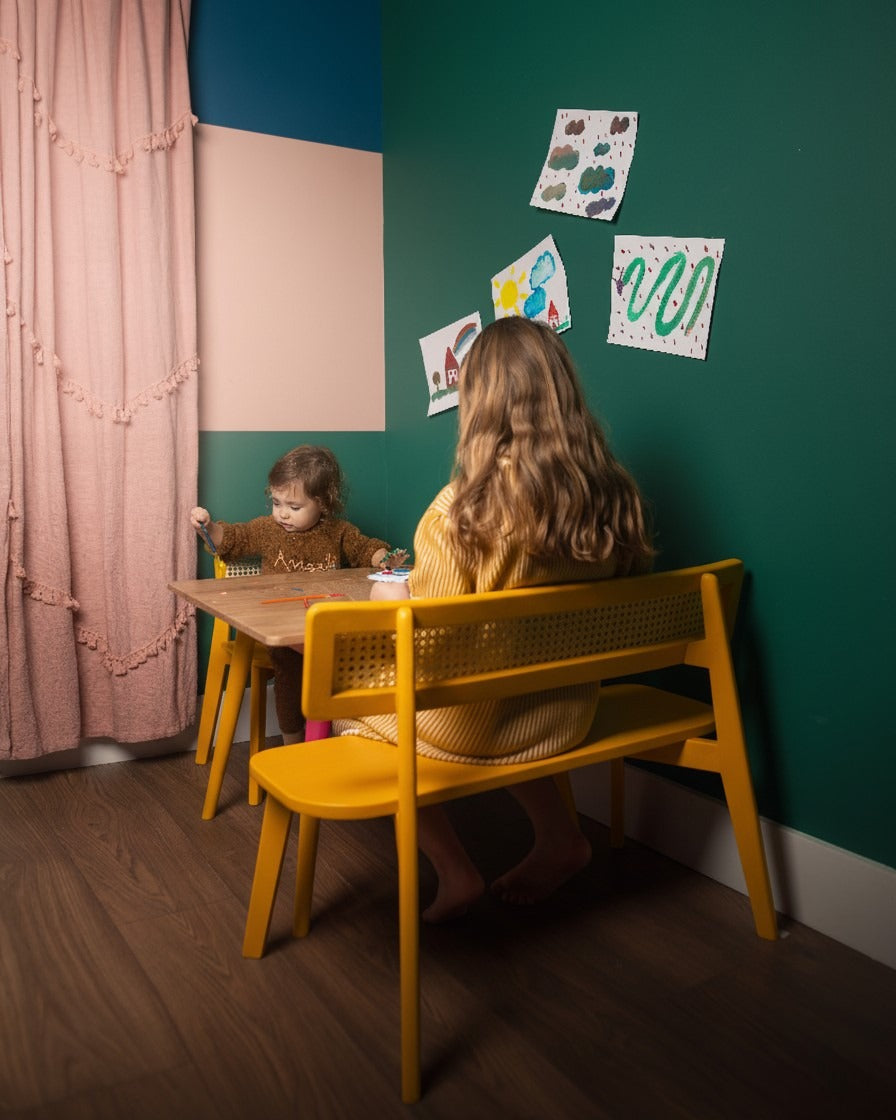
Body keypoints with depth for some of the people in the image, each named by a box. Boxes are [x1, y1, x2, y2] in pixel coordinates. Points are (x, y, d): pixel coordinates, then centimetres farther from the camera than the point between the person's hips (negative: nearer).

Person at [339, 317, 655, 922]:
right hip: (566, 714, 6)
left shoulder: (462, 506, -25)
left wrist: (395, 594, 4)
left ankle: (455, 872, 19)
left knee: (351, 697, 22)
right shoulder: (614, 494, -10)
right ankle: (560, 837, 30)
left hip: (468, 724, -5)